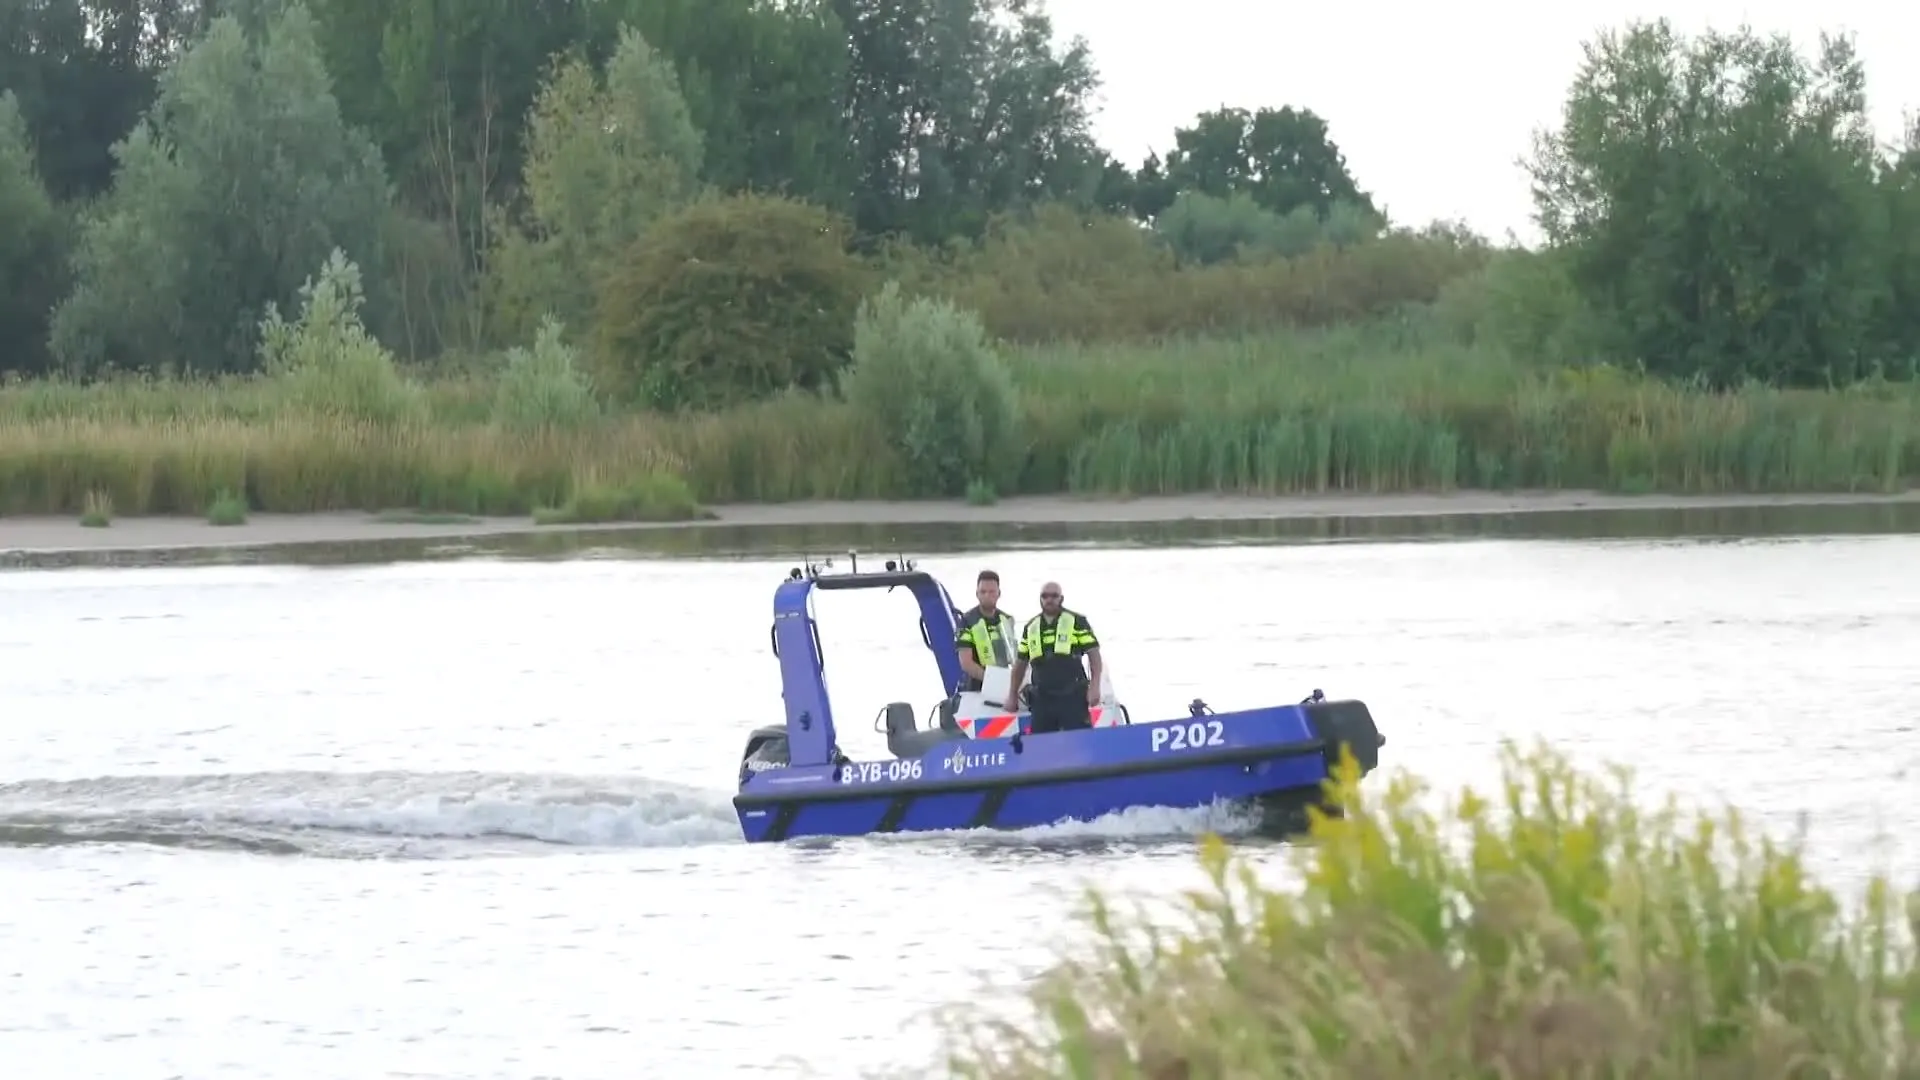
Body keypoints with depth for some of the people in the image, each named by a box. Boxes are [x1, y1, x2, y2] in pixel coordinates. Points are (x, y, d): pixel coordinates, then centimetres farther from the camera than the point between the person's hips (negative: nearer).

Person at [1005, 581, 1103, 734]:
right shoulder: (1031, 627, 15)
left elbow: (1093, 653, -2)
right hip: (1042, 699, 5)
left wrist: (1094, 686, -11)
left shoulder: (1076, 621, 2)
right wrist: (1012, 695, 19)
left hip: (1073, 698, -4)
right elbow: (1021, 662, 22)